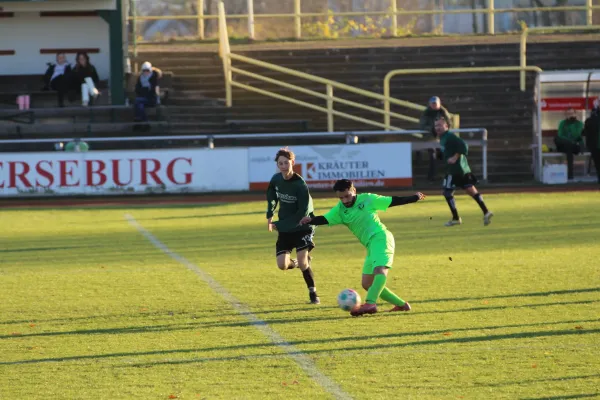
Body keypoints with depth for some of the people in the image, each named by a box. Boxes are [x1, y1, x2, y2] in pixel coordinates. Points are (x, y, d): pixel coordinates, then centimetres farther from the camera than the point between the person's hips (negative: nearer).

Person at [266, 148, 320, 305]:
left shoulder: (300, 185, -22)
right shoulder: (276, 179, -5)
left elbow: (302, 213, -23)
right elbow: (272, 196, 18)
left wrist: (279, 224, -22)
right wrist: (270, 215, 3)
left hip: (303, 227, -5)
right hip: (285, 229, 5)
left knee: (302, 262, -16)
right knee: (282, 265, -6)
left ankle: (313, 293, 4)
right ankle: (296, 263, 30)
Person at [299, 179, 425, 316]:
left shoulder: (367, 199, -1)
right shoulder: (339, 210, 9)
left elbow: (393, 201, 6)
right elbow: (325, 219, -7)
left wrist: (415, 198, 9)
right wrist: (310, 220, -27)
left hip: (381, 238, -8)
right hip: (371, 245, 8)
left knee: (379, 269, -30)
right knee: (367, 284, 7)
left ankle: (370, 303, -49)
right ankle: (401, 304, 14)